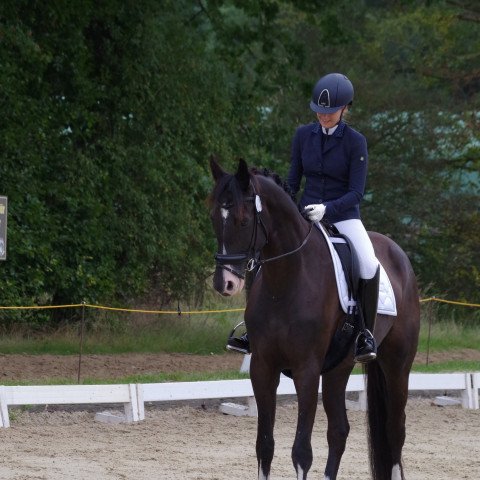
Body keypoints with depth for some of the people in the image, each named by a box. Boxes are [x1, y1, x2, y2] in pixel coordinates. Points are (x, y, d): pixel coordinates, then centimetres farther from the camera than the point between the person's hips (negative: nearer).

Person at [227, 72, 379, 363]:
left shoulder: (355, 142, -8)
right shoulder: (304, 135, 4)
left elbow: (356, 193, -12)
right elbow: (294, 181, 11)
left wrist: (326, 208, -27)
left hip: (344, 217, -4)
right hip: (306, 216, 4)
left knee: (369, 265, -31)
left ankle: (366, 333, -15)